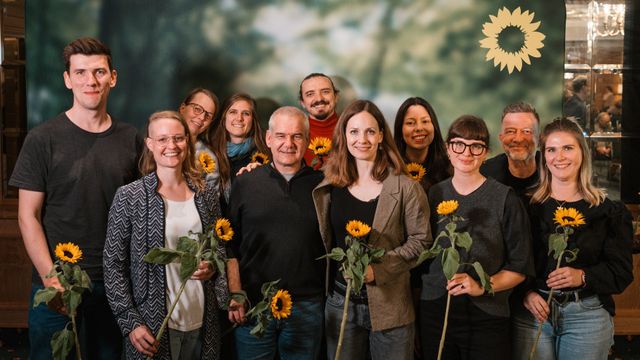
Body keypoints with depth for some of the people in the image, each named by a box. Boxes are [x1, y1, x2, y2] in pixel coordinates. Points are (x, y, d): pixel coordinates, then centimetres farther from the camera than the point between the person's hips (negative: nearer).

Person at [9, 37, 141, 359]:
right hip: (58, 286, -3)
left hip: (115, 283, 3)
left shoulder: (130, 139, 4)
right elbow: (28, 216, -7)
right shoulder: (43, 139, -6)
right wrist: (51, 278, -17)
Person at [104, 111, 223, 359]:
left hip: (201, 323, 4)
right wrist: (130, 323, -11)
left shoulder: (206, 193, 4)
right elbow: (113, 265, -5)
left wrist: (211, 267, -5)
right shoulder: (128, 197, -6)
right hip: (152, 326, -3)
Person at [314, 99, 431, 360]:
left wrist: (378, 268, -18)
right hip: (340, 302, 3)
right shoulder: (330, 186, 2)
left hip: (389, 305, -3)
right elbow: (324, 240, 14)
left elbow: (420, 240, -8)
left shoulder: (405, 188, -8)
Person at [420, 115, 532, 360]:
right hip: (435, 312, 3)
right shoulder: (433, 195, 5)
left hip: (486, 318, -2)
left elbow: (519, 268, -3)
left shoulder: (505, 199, -5)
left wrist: (481, 286, -15)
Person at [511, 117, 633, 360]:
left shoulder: (609, 212, 2)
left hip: (587, 315, 0)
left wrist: (583, 276, -16)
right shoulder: (527, 206, 3)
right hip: (532, 311, 0)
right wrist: (526, 293, -14)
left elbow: (622, 272, 0)